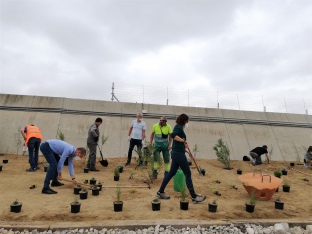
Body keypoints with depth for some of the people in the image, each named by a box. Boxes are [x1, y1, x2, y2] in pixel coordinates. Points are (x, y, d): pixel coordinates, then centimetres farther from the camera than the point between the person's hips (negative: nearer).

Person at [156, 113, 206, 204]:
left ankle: (160, 192, 22)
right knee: (188, 174, -1)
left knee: (172, 173, 15)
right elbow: (173, 135, -33)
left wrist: (189, 152, 22)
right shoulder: (179, 127, -11)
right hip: (179, 154, -10)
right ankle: (194, 197, 9)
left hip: (176, 153, 10)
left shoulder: (179, 127, 17)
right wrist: (184, 140, -26)